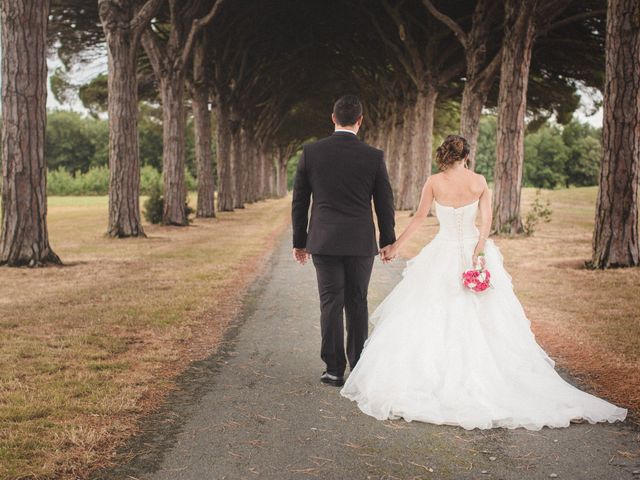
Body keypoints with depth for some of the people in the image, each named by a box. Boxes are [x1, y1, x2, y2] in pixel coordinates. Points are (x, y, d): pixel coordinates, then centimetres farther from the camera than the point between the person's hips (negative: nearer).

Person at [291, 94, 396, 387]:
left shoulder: (310, 153, -2)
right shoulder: (374, 157, -4)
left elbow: (299, 202, 2)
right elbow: (384, 203, 2)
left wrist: (299, 241, 11)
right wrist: (388, 241, 15)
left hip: (324, 242, 0)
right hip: (361, 242, 0)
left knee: (330, 303, 4)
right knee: (357, 303, 11)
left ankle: (334, 369, 4)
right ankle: (358, 366, 19)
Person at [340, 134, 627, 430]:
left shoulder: (434, 182, -7)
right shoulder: (479, 182, -1)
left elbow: (419, 218, -4)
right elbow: (486, 220, -7)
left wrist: (395, 246, 3)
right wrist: (478, 252, -9)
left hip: (443, 256, -2)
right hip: (474, 251, 2)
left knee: (430, 321, 5)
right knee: (485, 323, 9)